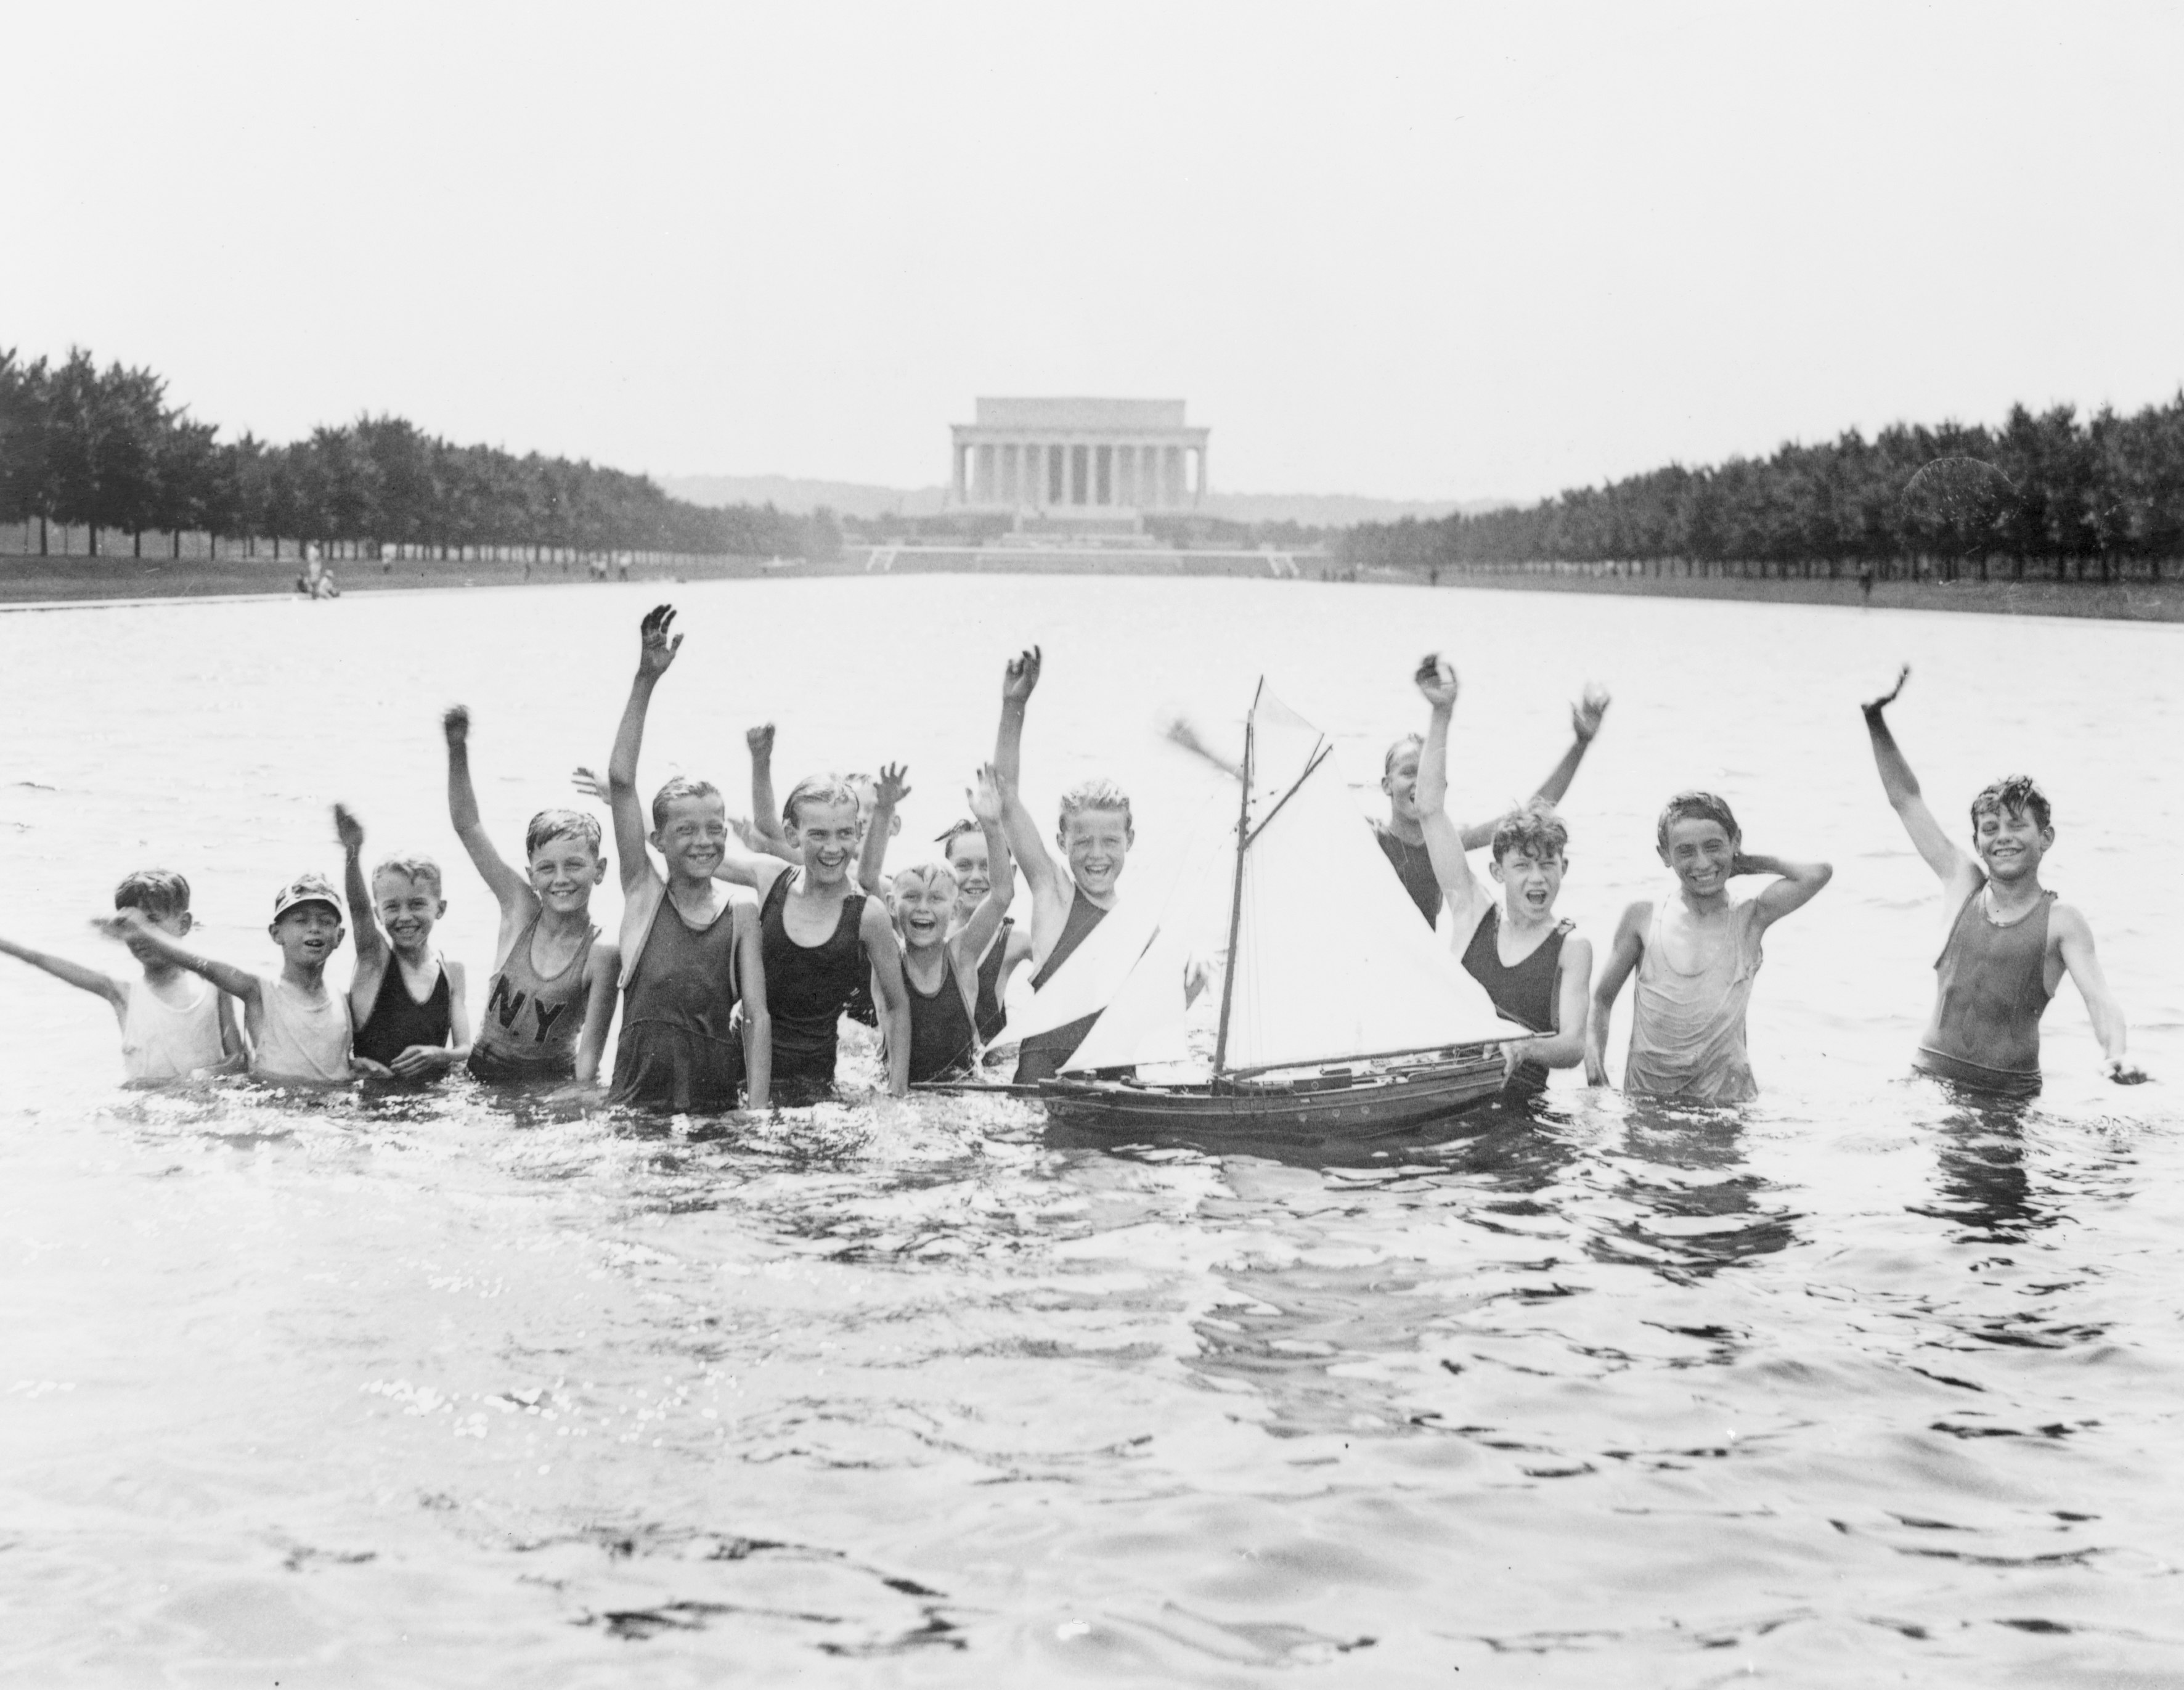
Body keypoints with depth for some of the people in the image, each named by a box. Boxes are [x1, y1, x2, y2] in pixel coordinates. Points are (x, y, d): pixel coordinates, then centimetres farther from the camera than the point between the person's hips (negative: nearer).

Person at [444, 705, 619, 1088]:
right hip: (482, 1074, 3)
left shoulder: (602, 955, -11)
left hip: (553, 1084, -3)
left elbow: (589, 1051, -11)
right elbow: (467, 826, -4)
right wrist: (457, 748, -12)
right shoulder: (520, 909, -3)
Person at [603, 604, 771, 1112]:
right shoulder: (644, 894, 5)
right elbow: (620, 781, -3)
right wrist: (646, 681, -8)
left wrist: (758, 1112, -10)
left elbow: (757, 1016, 3)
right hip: (637, 1099, 0)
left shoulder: (741, 916, 6)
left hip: (718, 1096, 1)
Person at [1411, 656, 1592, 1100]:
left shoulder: (1571, 947, 4)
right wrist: (1441, 715, 5)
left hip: (1519, 1107, 0)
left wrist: (1522, 1049, -29)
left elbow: (1573, 1047, -6)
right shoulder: (1474, 914, 10)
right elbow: (1430, 810, 9)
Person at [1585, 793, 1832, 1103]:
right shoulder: (1643, 917, 4)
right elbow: (1602, 999, 12)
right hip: (1646, 1087, 1)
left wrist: (1747, 862, 2)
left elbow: (1818, 874, -13)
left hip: (1724, 1090, -1)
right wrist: (1594, 1053, -6)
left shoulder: (1749, 918, 1)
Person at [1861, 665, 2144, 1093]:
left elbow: (2099, 999, -12)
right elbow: (1905, 799, 11)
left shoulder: (2062, 921, -1)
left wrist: (2115, 1055, -33)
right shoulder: (1964, 884, 8)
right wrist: (1875, 717, 5)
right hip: (1932, 1074, 2)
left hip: (2012, 1093, -2)